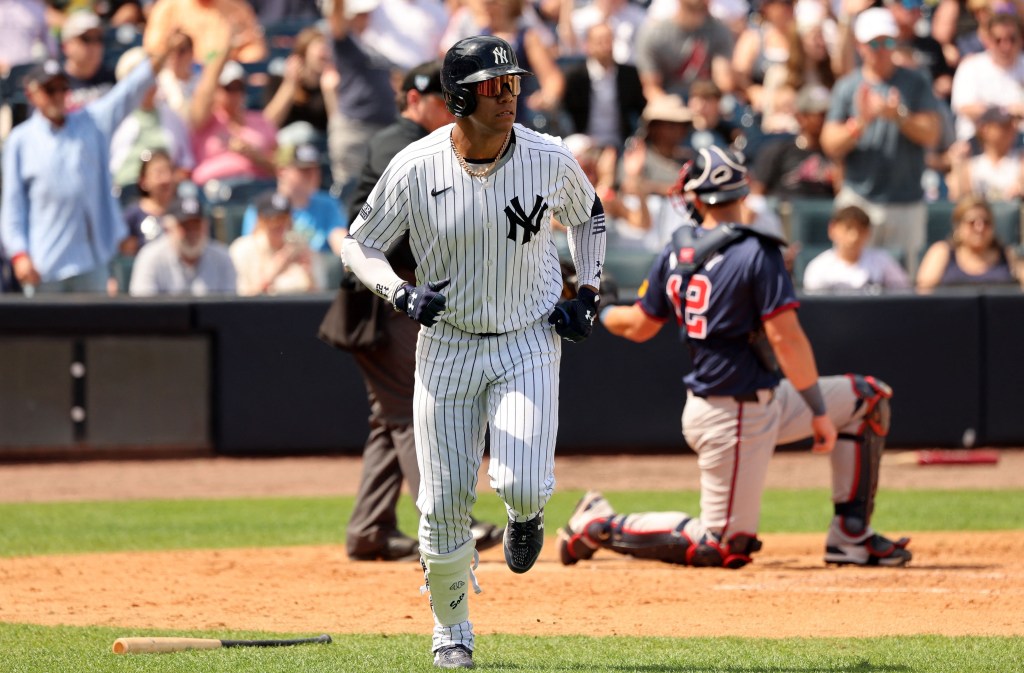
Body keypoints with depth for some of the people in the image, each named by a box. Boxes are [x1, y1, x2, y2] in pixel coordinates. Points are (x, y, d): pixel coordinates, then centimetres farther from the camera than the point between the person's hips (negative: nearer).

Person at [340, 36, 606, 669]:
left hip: (530, 339, 0)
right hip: (449, 344, 0)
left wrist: (589, 294, 1)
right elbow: (359, 244, -3)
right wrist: (401, 293, -21)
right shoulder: (416, 169, -14)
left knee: (522, 485, -19)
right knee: (445, 500, 1)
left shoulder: (548, 159, -10)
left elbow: (589, 213, 11)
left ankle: (526, 515, 20)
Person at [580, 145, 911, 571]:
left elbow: (638, 326, 14)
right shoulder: (756, 252, -19)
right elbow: (785, 337, -23)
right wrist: (819, 412, -17)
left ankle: (851, 537, 14)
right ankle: (602, 527, 5)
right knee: (724, 546, -2)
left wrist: (600, 312, 35)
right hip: (733, 420, -9)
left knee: (868, 397, 15)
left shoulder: (675, 254, 3)